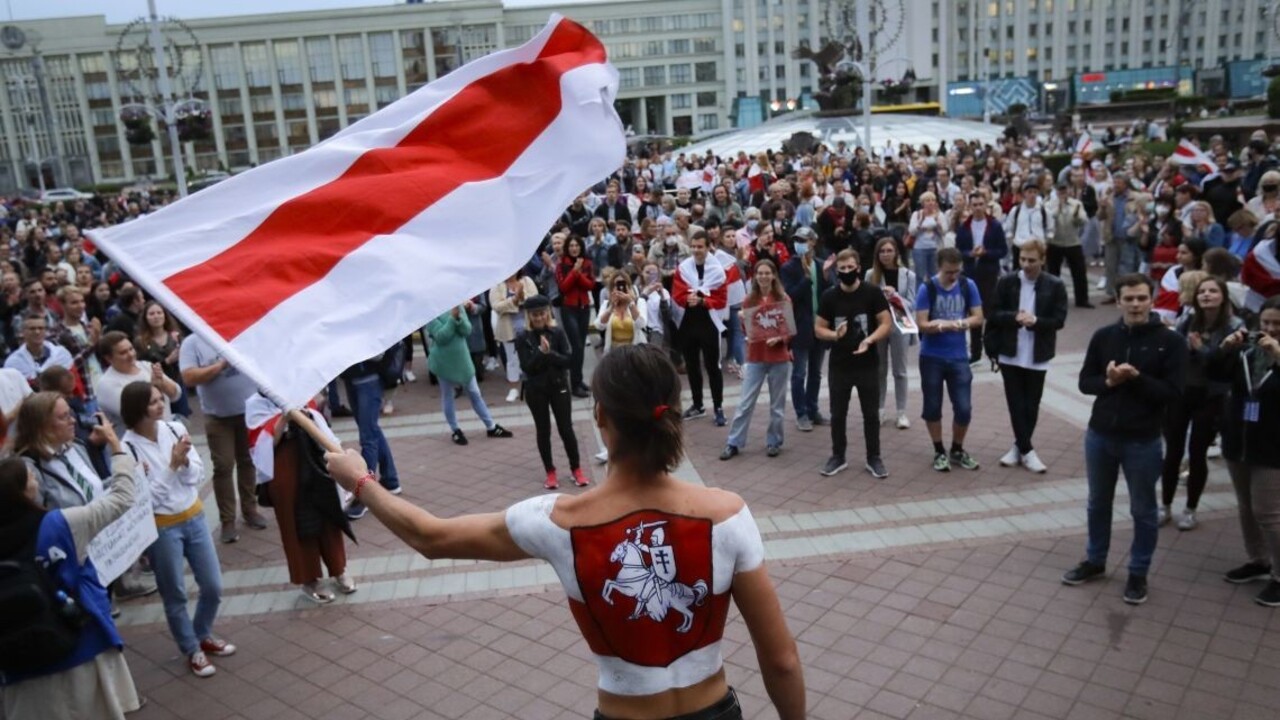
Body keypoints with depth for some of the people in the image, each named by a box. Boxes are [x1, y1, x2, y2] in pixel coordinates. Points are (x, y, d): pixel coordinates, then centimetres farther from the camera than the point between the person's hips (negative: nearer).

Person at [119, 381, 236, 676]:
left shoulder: (175, 429, -5)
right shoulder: (128, 448, -19)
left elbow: (198, 477, -1)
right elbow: (147, 497, -18)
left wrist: (185, 461, -20)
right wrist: (172, 464, -24)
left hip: (194, 517, 5)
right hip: (160, 528, -5)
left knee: (213, 586, 14)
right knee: (175, 595, 11)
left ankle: (204, 635, 39)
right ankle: (193, 651, 31)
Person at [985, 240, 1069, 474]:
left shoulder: (1055, 286, -4)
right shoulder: (1007, 282, -2)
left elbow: (1059, 320, -5)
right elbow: (994, 314, -2)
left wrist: (1035, 321, -22)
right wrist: (1014, 317, -20)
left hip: (1037, 356, 0)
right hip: (1010, 354, 0)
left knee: (1031, 405, 8)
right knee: (1016, 404, 1)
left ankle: (1019, 447, 23)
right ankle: (1026, 451, 9)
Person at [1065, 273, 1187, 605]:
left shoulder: (1170, 341, -9)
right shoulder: (1103, 336, 0)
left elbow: (1172, 392, -13)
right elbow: (1085, 382, 3)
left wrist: (1136, 378, -24)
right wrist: (1108, 381, -17)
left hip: (1143, 442, -3)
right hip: (1099, 435, 3)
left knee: (1143, 511, 11)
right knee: (1098, 504, 18)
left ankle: (1138, 573, 27)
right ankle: (1094, 561, 35)